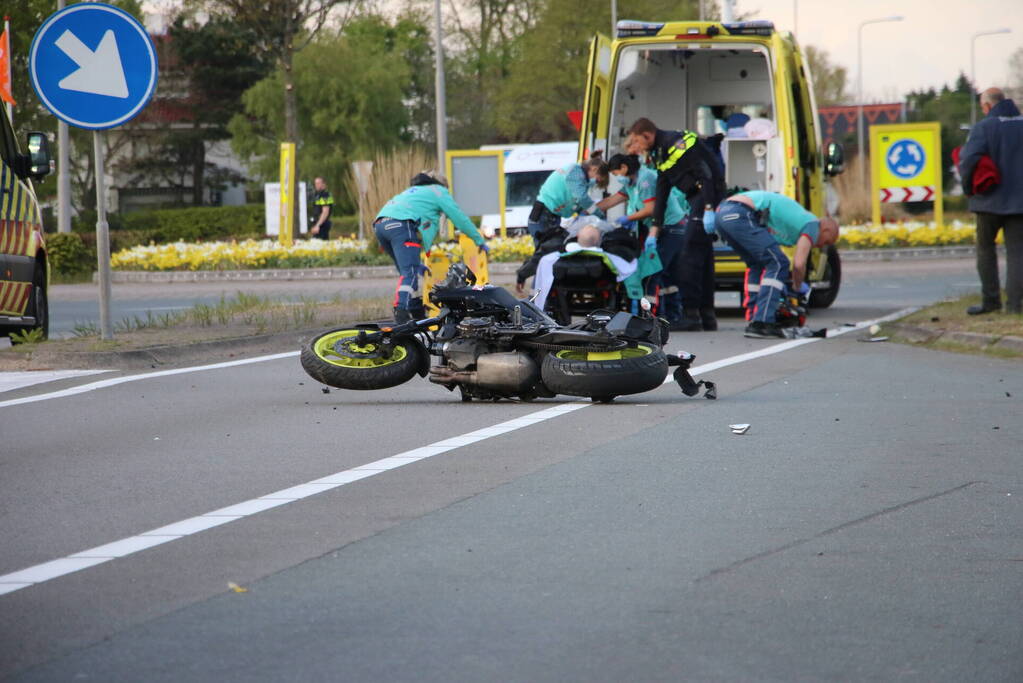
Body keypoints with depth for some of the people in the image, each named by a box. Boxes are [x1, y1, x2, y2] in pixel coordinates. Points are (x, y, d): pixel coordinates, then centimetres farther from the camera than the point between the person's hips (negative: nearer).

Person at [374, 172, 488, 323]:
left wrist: (417, 263, 40)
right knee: (409, 272, -16)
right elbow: (460, 218, 18)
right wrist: (480, 241, 29)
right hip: (401, 224, -8)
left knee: (407, 271, 18)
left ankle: (417, 313, 17)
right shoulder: (439, 191, 21)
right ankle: (401, 313, -34)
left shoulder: (412, 192, 41)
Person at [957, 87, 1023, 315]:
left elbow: (968, 160, -20)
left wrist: (968, 188, -4)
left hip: (991, 200, -3)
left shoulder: (983, 128, -10)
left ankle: (991, 300, 10)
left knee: (985, 247, 13)